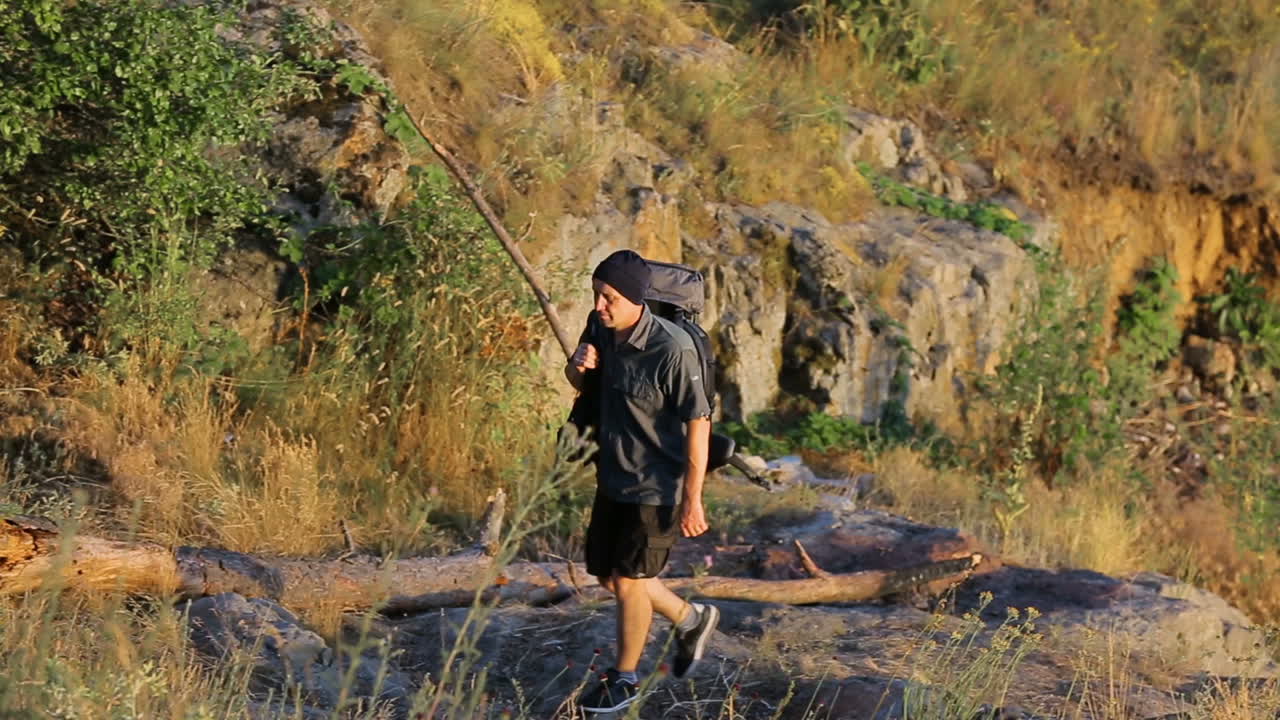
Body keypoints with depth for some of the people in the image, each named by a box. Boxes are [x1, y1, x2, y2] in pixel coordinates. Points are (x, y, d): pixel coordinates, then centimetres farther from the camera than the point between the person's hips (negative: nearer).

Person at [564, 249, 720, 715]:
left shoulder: (672, 349, -26)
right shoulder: (599, 328, -4)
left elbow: (698, 424, -21)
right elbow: (583, 386, 15)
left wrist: (692, 499, -20)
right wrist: (576, 367, -11)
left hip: (658, 486, -8)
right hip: (614, 478, 8)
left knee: (628, 579, 2)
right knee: (606, 574, 16)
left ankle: (624, 679, 23)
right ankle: (691, 619, 38)